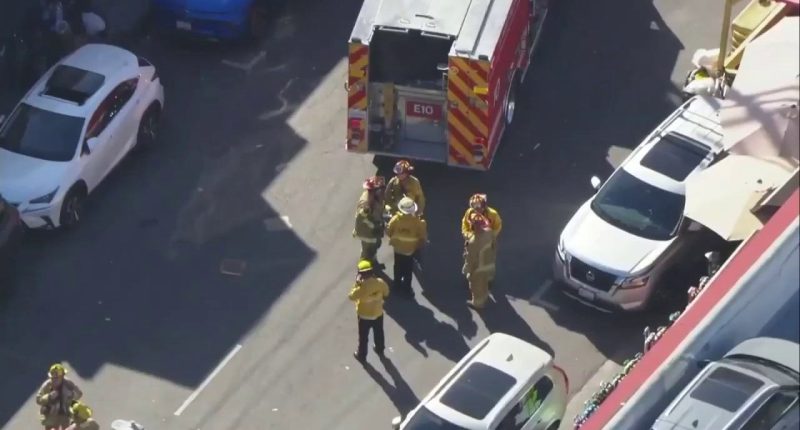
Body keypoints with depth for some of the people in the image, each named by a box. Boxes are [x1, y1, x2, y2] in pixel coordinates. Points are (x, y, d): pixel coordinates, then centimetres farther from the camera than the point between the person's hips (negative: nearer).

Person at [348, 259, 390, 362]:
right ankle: (380, 351, 49)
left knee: (363, 336, 19)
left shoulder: (361, 287, -33)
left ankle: (361, 355, 37)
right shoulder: (380, 282, -20)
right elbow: (386, 293, -3)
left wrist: (356, 284, -17)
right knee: (379, 333, 28)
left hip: (364, 316, -4)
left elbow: (351, 297, -18)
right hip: (378, 313, 4)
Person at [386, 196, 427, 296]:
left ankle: (398, 283, 40)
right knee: (408, 269, 17)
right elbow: (423, 237, -14)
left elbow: (388, 232, -8)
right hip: (411, 249, -1)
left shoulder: (395, 219, -22)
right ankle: (407, 287, 27)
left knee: (398, 266, 24)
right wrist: (419, 246, 5)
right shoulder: (418, 222, -24)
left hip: (398, 248, 2)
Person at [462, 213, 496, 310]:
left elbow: (471, 259, -26)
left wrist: (467, 270, -11)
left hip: (478, 267, -6)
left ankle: (477, 303, 45)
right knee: (484, 283, 33)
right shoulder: (488, 232, -22)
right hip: (489, 263, 6)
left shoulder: (473, 242, -40)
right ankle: (484, 297, 58)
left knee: (477, 286, 22)